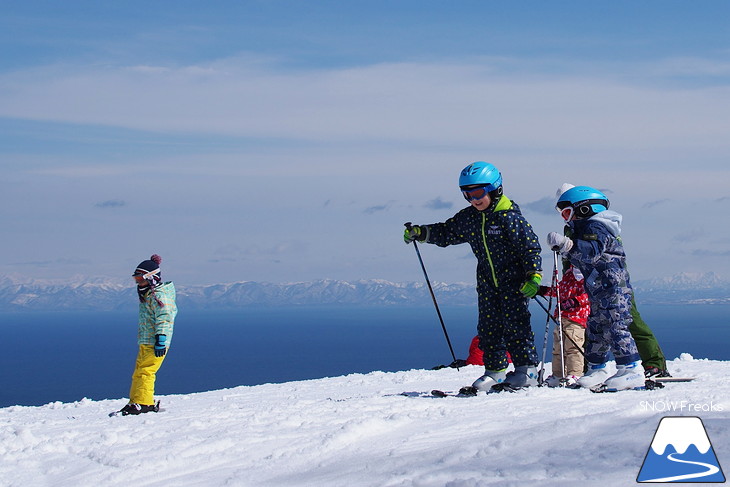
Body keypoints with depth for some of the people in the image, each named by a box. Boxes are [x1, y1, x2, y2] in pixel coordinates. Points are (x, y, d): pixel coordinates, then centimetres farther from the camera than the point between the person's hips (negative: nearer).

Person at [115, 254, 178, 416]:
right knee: (138, 373, 12)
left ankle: (142, 403, -16)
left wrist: (160, 340, -27)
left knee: (145, 372, -15)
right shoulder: (147, 294, 21)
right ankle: (135, 402, 17)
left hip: (154, 343, -11)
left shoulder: (159, 295, -13)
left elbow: (164, 319, -21)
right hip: (145, 342, 11)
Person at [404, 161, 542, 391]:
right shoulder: (469, 217, 4)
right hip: (487, 282, 7)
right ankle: (495, 370, 14)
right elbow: (446, 232, 16)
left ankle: (527, 370, 2)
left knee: (515, 323, -6)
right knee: (489, 326, 6)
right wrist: (420, 232, 3)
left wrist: (534, 276, -22)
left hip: (514, 279, -7)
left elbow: (531, 246, -15)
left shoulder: (509, 217, -16)